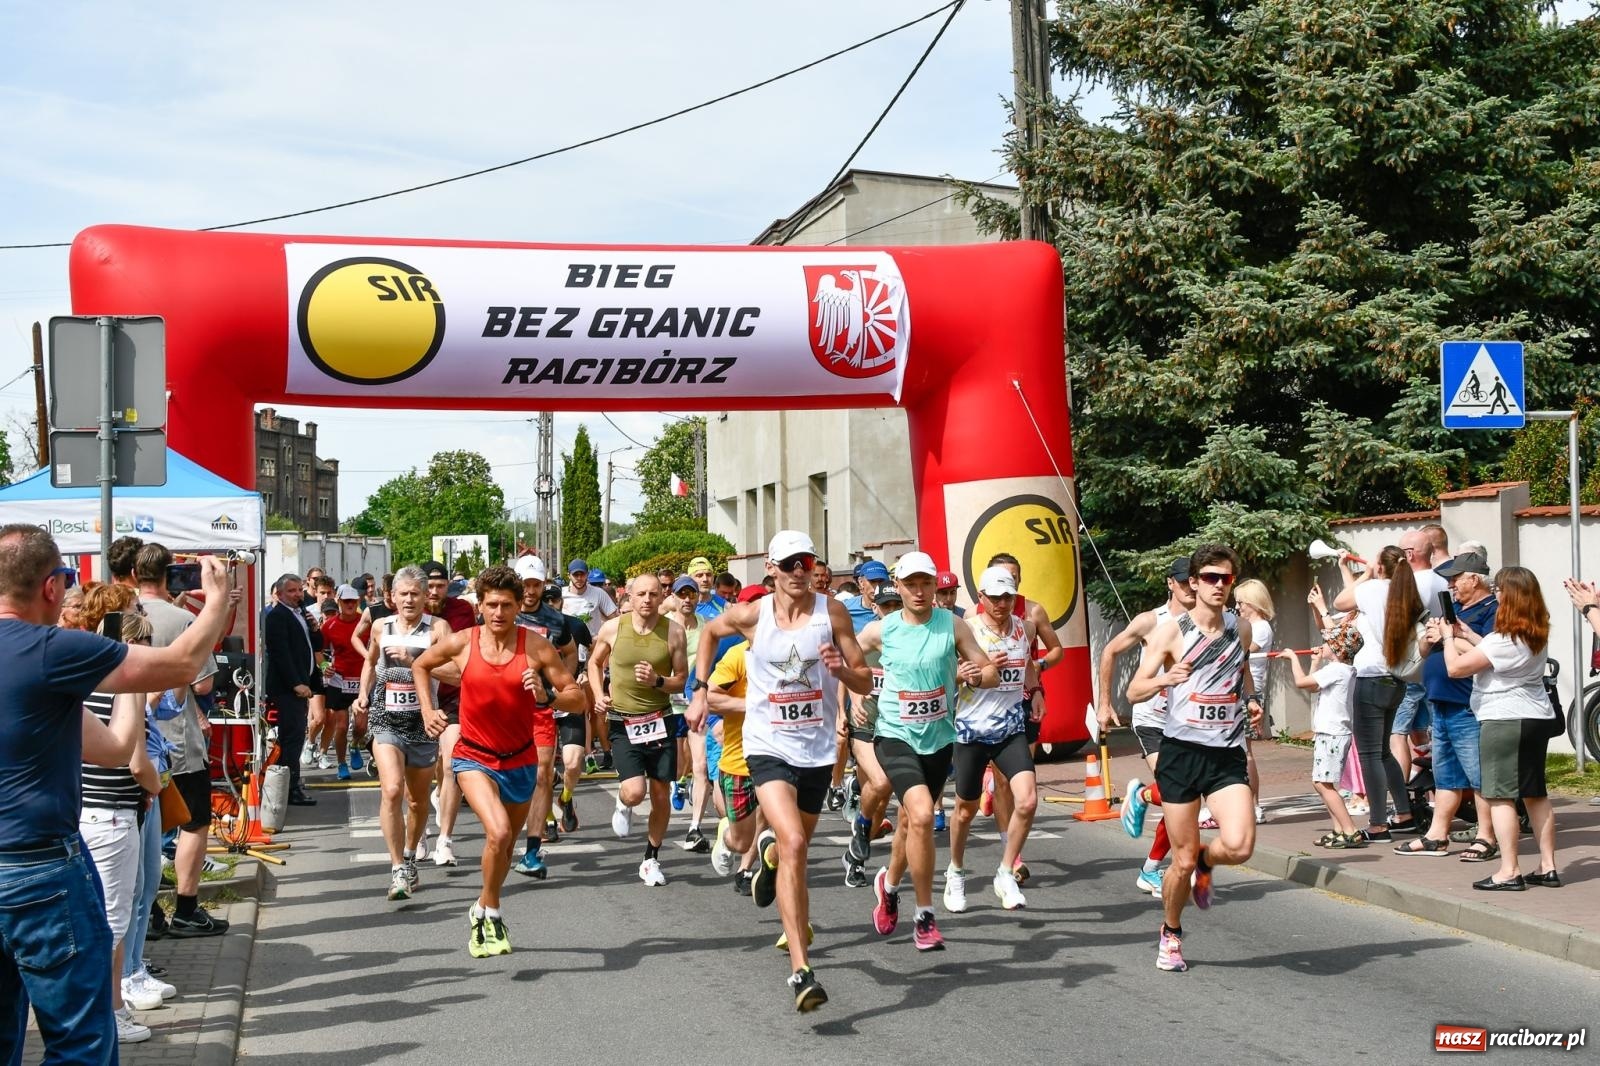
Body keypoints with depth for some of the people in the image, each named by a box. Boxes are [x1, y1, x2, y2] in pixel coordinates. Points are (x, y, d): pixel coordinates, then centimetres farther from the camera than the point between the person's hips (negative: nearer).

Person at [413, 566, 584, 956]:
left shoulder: (537, 648, -12)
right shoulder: (462, 643, -10)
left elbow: (578, 699, -10)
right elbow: (420, 666, 11)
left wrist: (547, 696, -29)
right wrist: (428, 711, 0)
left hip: (520, 759, 2)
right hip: (475, 758, -2)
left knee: (506, 845, 17)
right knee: (498, 832, -25)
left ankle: (482, 913, 43)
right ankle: (490, 914, -2)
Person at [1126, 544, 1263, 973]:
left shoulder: (1240, 628, 9)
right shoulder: (1172, 631, -4)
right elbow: (1134, 691, -6)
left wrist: (1251, 701, 7)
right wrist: (1164, 679, -27)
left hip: (1228, 755, 3)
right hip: (1182, 752, -3)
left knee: (1239, 846, -19)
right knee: (1182, 860, 2)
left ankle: (1204, 862, 19)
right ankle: (1170, 934, 29)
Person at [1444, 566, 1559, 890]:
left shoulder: (1506, 640, -19)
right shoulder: (1535, 634, 9)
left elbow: (1456, 667, -17)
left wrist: (1449, 638, -1)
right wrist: (1467, 634, 20)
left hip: (1504, 720, -9)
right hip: (1536, 718, 9)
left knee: (1500, 797, -5)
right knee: (1536, 794, 14)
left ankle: (1509, 872, -6)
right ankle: (1548, 867, 17)